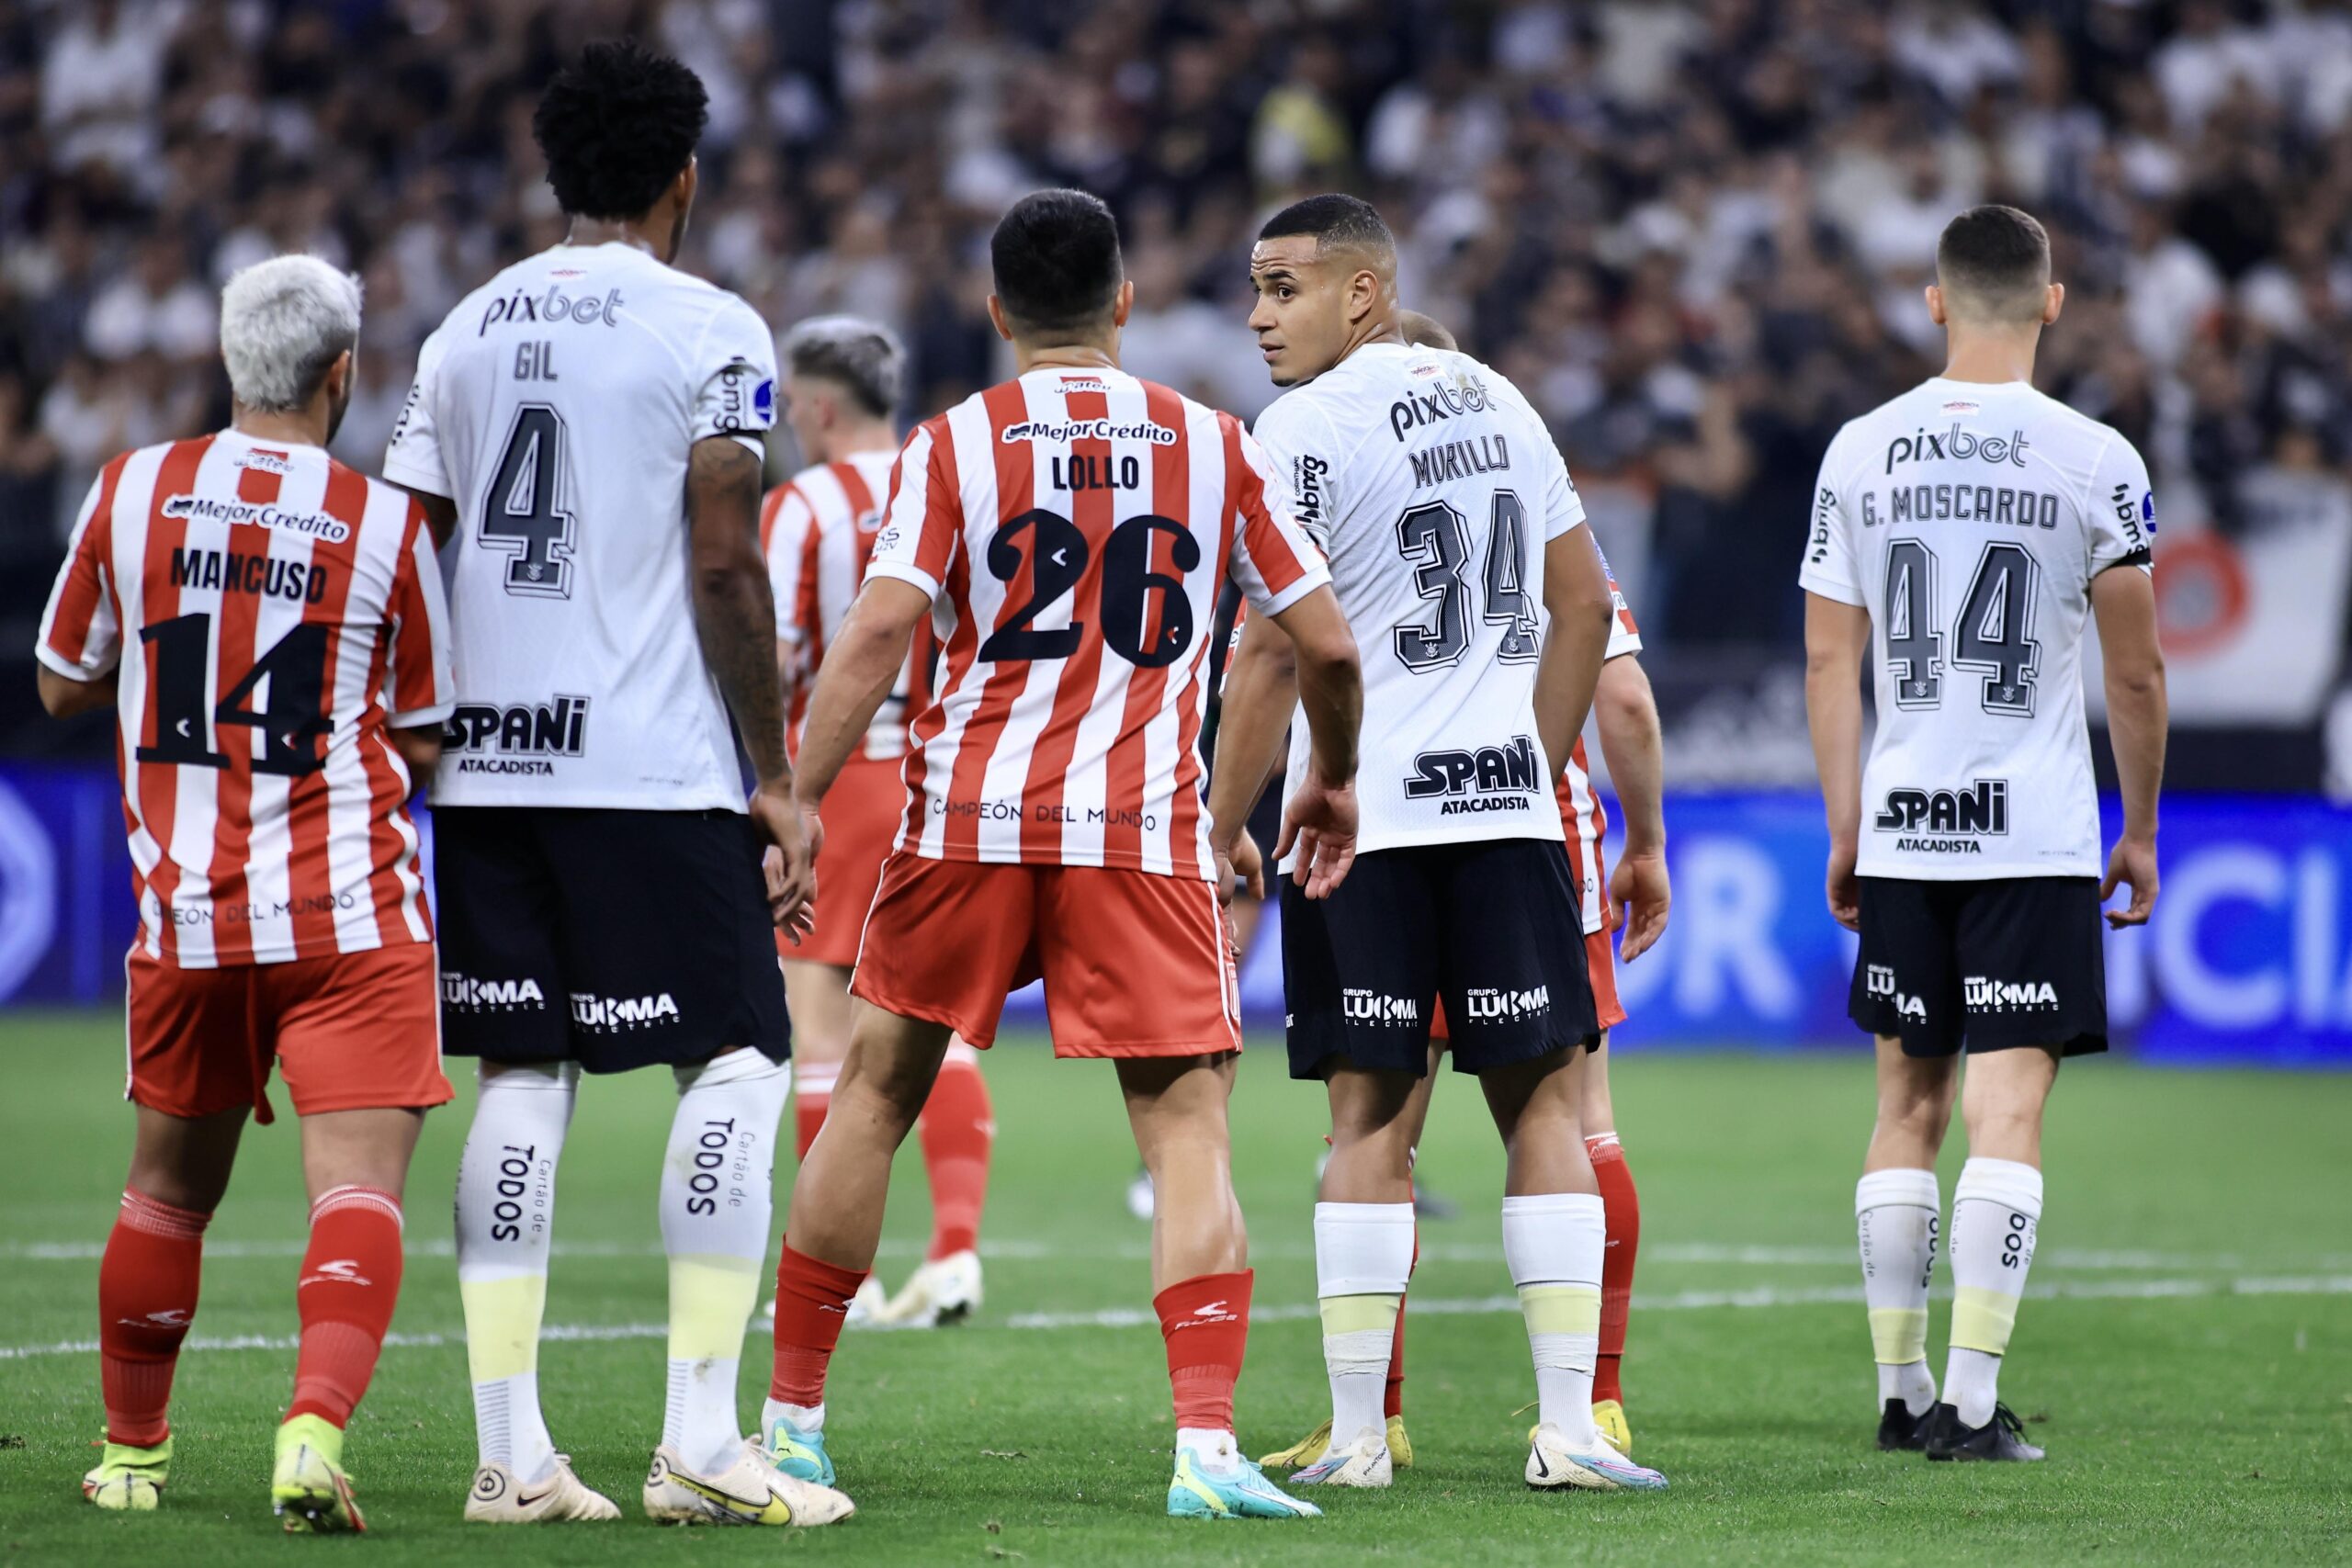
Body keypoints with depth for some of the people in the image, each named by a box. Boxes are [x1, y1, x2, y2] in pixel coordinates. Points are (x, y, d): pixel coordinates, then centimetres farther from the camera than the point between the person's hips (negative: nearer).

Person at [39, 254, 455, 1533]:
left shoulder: (131, 493, 2)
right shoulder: (385, 525, -3)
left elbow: (62, 685, 14)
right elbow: (423, 744, 5)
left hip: (183, 909, 3)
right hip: (349, 915, -3)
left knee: (170, 1182, 18)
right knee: (357, 1185, -7)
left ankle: (132, 1451, 28)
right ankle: (315, 1425, -27)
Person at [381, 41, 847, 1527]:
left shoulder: (468, 330, 13)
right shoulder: (710, 330, -4)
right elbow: (724, 571, -9)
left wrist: (423, 748, 22)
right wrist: (776, 781, -3)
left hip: (487, 765, 6)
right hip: (651, 769, -6)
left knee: (524, 1077, 7)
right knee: (737, 1062, 1)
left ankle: (511, 1449, 3)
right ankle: (701, 1439, -6)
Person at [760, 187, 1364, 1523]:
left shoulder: (954, 443, 2)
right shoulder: (1215, 445, 7)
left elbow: (881, 631, -9)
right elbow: (1328, 646, 9)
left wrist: (799, 799, -7)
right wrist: (1335, 780, 26)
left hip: (971, 814, 1)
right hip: (1146, 830, 0)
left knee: (878, 1095, 14)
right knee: (1190, 1124, -1)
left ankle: (794, 1421, 21)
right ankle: (1207, 1441, -18)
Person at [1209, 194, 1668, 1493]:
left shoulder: (1308, 427, -8)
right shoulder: (1496, 401, 12)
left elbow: (1274, 658, -10)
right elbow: (1582, 604, 15)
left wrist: (1218, 839, -4)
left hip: (1358, 819, -4)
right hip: (1505, 805, 4)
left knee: (1372, 1118, 0)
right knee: (1544, 1102, 6)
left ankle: (1356, 1436, 1)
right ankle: (1568, 1430, 1)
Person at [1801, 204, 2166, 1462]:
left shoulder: (1859, 454, 3)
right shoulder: (2094, 462, -5)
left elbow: (1829, 665, 5)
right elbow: (2136, 673, -1)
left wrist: (1845, 834, 13)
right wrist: (2140, 831, 11)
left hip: (1901, 829, 3)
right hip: (2036, 833, -3)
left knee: (1909, 1102, 13)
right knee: (2007, 1108, -4)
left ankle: (1901, 1393, 15)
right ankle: (1971, 1403, -10)